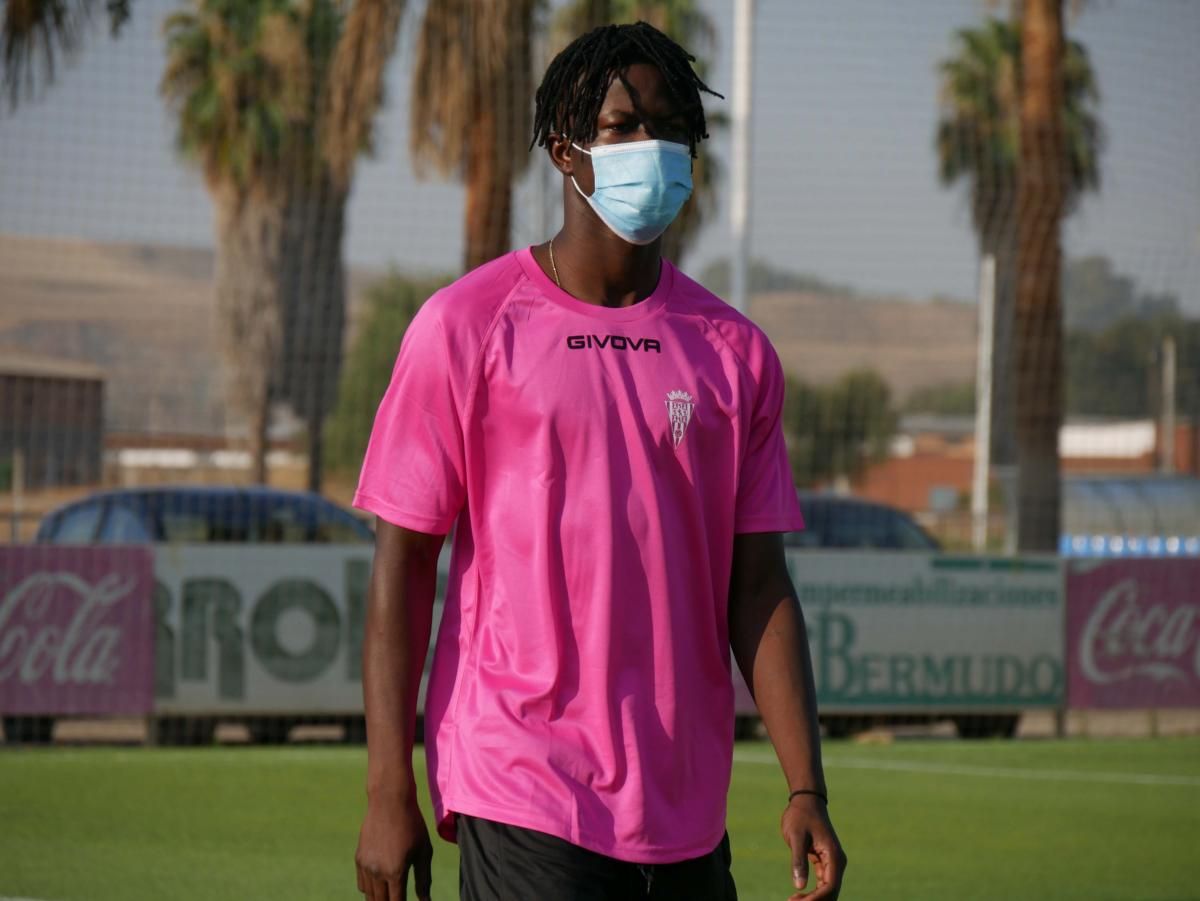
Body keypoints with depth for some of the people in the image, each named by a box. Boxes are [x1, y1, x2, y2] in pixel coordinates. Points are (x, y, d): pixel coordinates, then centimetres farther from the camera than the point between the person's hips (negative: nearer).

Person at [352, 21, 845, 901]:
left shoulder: (735, 352, 9)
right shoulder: (466, 327, -1)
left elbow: (758, 587, 9)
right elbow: (402, 561, -2)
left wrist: (804, 788, 1)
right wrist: (389, 791, -7)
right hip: (521, 796, -4)